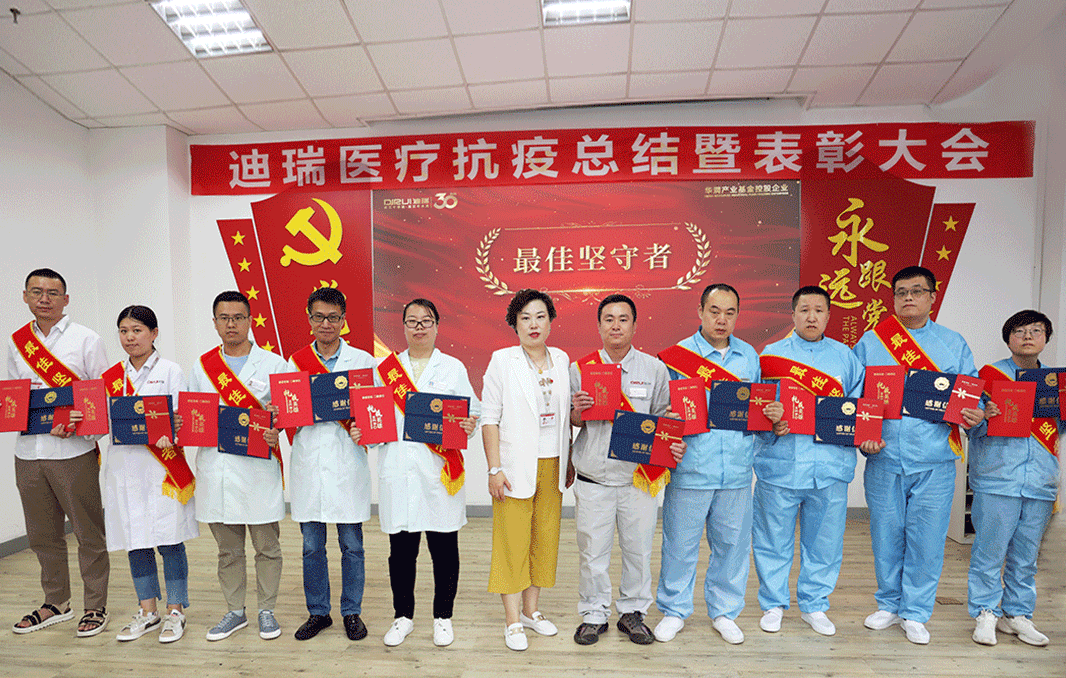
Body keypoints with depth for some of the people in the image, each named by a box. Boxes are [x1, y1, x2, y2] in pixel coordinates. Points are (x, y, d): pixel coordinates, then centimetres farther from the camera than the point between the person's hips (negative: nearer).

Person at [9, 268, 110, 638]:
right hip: (28, 451, 5)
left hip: (74, 451, -5)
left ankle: (96, 607, 15)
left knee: (88, 532, 3)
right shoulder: (16, 342, 12)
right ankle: (56, 603, 31)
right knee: (42, 534, 15)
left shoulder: (86, 340, -2)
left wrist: (76, 424, -20)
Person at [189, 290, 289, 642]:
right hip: (215, 466, 3)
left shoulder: (273, 364, 1)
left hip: (259, 466, -3)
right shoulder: (202, 366, 11)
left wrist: (275, 432, -20)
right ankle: (235, 611, 30)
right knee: (227, 548, 14)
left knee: (266, 546, 6)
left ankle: (267, 610, 23)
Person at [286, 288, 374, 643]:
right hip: (308, 463, 2)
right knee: (312, 546, 11)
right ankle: (318, 612, 29)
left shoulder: (362, 360, 2)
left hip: (347, 463, -2)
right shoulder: (295, 361, 8)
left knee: (351, 544, 7)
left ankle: (352, 612, 24)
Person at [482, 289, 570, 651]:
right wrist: (494, 468, -12)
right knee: (513, 541, 1)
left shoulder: (562, 360, 8)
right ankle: (513, 621, 16)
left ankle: (532, 610, 29)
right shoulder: (502, 361, -4)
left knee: (545, 537, 12)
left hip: (552, 465, 5)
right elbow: (489, 418, -6)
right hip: (515, 467, -4)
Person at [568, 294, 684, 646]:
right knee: (592, 550, 6)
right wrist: (576, 413, -12)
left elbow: (662, 418, 9)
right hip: (593, 478, 0)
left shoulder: (654, 369, 5)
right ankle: (594, 615, 26)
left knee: (638, 549, 10)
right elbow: (570, 424, 10)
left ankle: (633, 612, 31)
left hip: (639, 477, 1)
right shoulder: (580, 368, 4)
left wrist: (673, 443, -9)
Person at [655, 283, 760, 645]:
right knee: (680, 543, 6)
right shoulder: (678, 355, -1)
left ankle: (724, 611, 32)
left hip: (736, 469, 4)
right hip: (690, 468, -3)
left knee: (732, 542, 12)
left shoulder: (749, 356, 12)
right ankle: (674, 610, 26)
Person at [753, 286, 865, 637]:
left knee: (825, 540, 11)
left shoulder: (845, 356, 12)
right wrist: (770, 421, -18)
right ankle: (773, 604, 25)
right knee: (774, 539, 7)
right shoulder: (771, 354, 4)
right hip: (779, 465, -2)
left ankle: (814, 605, 31)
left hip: (830, 466, 2)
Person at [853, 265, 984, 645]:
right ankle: (889, 605, 28)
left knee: (926, 538, 4)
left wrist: (976, 416, -11)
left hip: (934, 461, 0)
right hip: (884, 458, 0)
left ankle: (915, 613, 22)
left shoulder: (954, 344, 10)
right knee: (886, 535, 9)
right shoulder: (870, 342, 6)